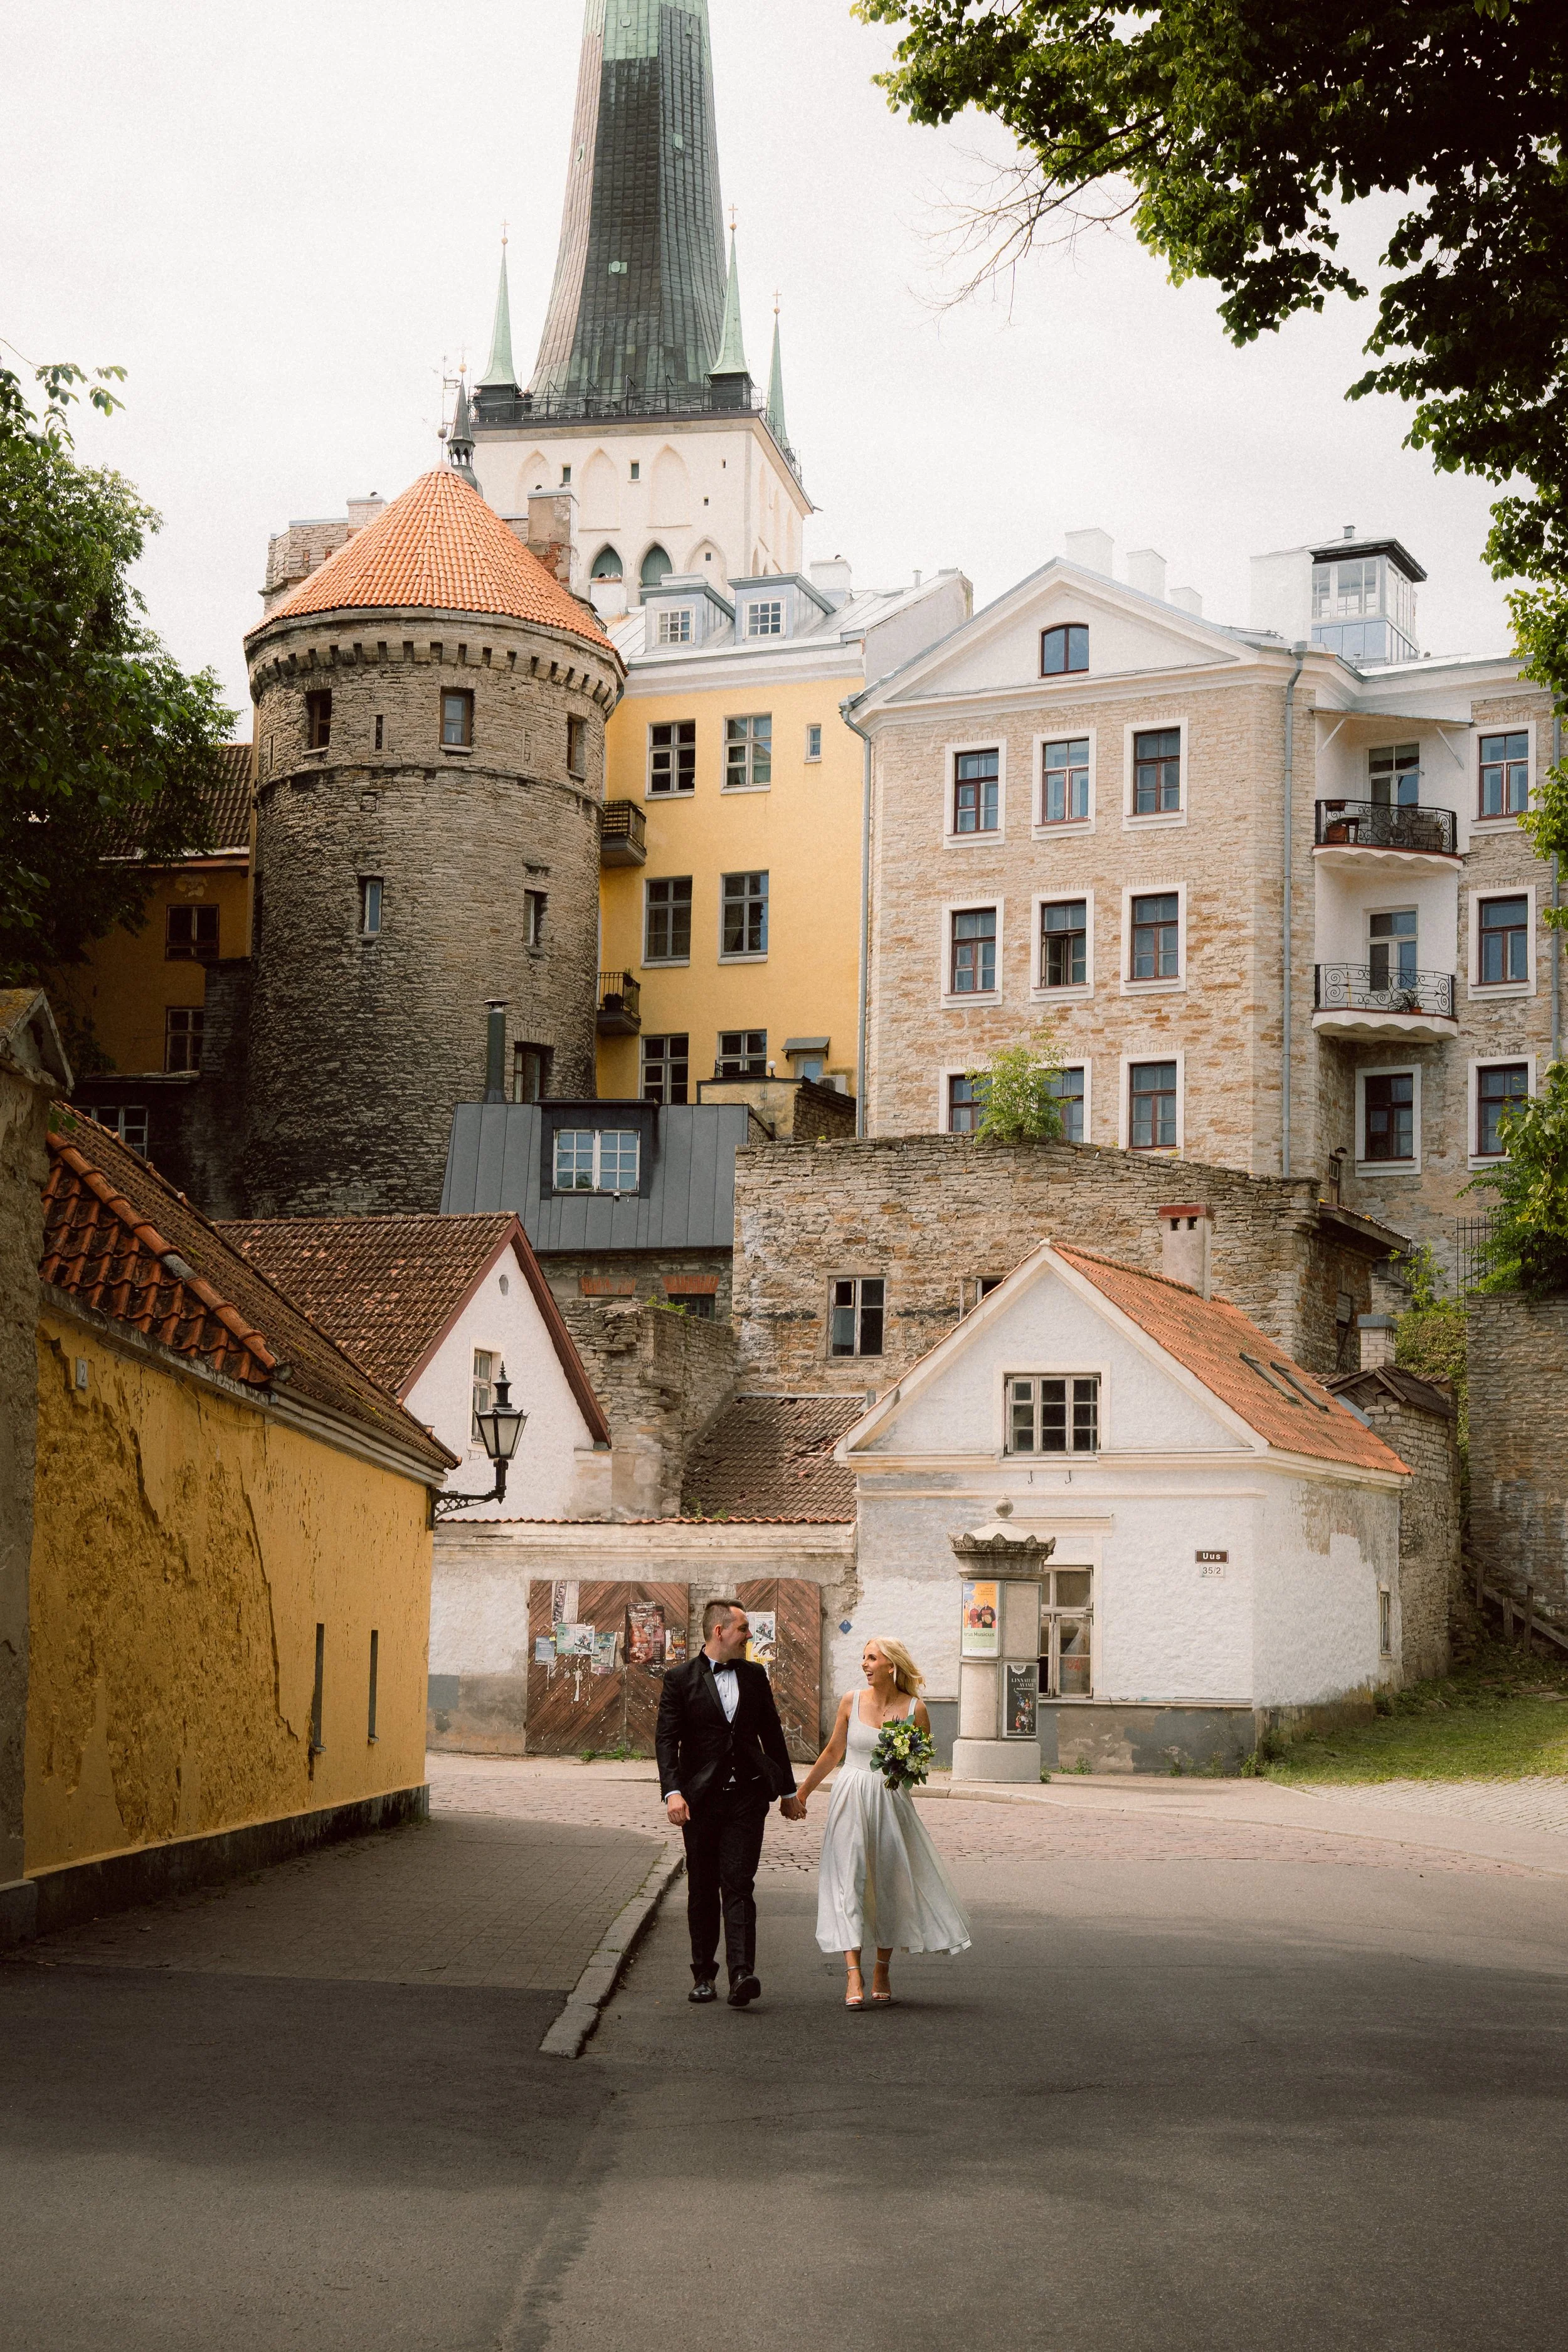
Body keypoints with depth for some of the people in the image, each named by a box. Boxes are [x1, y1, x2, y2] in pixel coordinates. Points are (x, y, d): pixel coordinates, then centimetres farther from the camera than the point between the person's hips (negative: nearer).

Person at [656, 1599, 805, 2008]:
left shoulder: (755, 1675, 11)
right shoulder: (680, 1679, 0)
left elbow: (772, 1733, 18)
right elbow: (666, 1739, -6)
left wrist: (788, 1790, 21)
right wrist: (672, 1792, -19)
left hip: (747, 1795, 1)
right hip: (701, 1798, -1)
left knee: (738, 1885, -9)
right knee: (702, 1888, 7)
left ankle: (741, 1974, -19)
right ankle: (703, 1974, 19)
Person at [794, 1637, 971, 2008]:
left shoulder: (914, 1709, -3)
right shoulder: (852, 1702, 1)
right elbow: (834, 1751, 14)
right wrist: (804, 1790, 19)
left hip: (891, 1802, 0)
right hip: (852, 1799, 0)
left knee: (891, 1885, 5)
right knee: (850, 1880, -9)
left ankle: (882, 1972, 21)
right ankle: (853, 1973, -14)